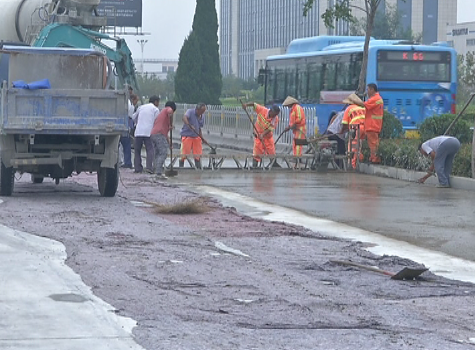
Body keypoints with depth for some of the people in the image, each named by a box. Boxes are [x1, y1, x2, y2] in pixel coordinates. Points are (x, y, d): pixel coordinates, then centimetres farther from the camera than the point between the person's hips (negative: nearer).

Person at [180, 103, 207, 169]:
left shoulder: (202, 117, 8)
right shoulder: (190, 111, -10)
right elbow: (184, 118, -30)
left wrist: (202, 137, 8)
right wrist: (189, 125, -46)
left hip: (196, 137, 6)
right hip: (187, 136, -6)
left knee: (198, 155, 5)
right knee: (184, 155, -4)